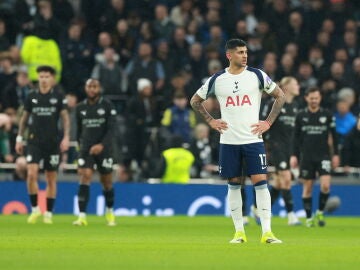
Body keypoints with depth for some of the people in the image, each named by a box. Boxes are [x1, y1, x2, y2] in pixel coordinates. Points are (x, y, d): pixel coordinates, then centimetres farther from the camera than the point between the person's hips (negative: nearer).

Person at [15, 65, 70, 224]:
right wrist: (19, 138, 10)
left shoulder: (58, 97, 0)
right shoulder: (31, 96, 5)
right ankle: (35, 208, 0)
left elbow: (65, 117, 1)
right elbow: (24, 118, 13)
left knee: (51, 179, 3)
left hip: (53, 142, -1)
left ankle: (48, 213, 12)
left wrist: (66, 137, -10)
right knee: (31, 174, -15)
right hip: (34, 141, 1)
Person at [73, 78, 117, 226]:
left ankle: (109, 212, 31)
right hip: (86, 149, 1)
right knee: (85, 177, -15)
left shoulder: (107, 106, -2)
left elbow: (111, 128, -10)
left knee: (107, 182, 6)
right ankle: (82, 216, -21)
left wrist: (102, 145, -22)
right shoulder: (80, 107, 7)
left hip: (104, 149, -1)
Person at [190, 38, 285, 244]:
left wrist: (269, 122, 1)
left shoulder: (257, 76, 0)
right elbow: (196, 100, 16)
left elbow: (280, 96, 8)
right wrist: (210, 121, 7)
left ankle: (267, 232, -9)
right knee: (234, 184, 5)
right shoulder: (217, 80, 2)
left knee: (261, 182, -8)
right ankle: (239, 231, 13)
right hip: (229, 141, 1)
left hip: (253, 140, -1)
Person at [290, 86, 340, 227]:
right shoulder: (301, 116, 3)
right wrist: (294, 155, 1)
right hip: (306, 156, 1)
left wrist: (335, 154, 5)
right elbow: (296, 137, 7)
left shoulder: (327, 115, 3)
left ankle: (320, 212, 7)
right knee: (307, 188, 2)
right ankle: (309, 217, 11)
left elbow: (333, 136, 8)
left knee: (325, 185, -14)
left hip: (323, 155, -1)